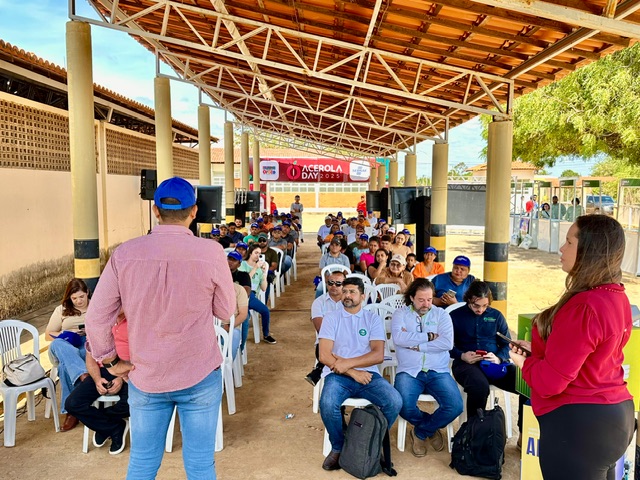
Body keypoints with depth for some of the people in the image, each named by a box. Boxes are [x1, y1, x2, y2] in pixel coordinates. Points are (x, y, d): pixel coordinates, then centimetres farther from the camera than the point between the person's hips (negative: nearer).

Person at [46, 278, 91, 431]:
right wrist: (67, 334, -1)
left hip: (90, 347, -2)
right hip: (66, 349, 2)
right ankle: (84, 376, -59)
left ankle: (71, 411, -35)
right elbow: (49, 334, 18)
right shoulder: (61, 310, 19)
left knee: (65, 366, -37)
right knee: (56, 344, -40)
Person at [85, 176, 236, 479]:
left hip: (145, 378, 2)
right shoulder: (211, 252, -13)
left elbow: (97, 318, -4)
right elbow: (225, 311, -1)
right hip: (200, 376, -2)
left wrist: (111, 361, 8)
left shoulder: (125, 253, -8)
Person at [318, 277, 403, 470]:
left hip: (368, 374, 2)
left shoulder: (373, 319, 8)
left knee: (395, 401, -24)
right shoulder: (331, 318, 5)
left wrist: (347, 363, -14)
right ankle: (338, 447, -1)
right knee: (327, 404, -32)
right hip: (338, 375, -1)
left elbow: (378, 355, -4)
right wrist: (353, 373, -13)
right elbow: (324, 356, -4)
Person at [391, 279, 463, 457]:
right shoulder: (400, 314, 9)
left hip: (438, 372, 1)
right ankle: (431, 426, 9)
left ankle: (420, 432, 6)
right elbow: (398, 338, -12)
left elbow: (447, 343, -6)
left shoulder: (442, 315, 11)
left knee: (455, 406, -22)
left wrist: (415, 345, -9)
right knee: (405, 407, -28)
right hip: (409, 372, -1)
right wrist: (429, 336, -7)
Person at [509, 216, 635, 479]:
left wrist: (524, 362, -4)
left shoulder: (584, 307, -28)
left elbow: (550, 381, -24)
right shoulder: (617, 297, 3)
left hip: (577, 423, -10)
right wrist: (539, 350, 10)